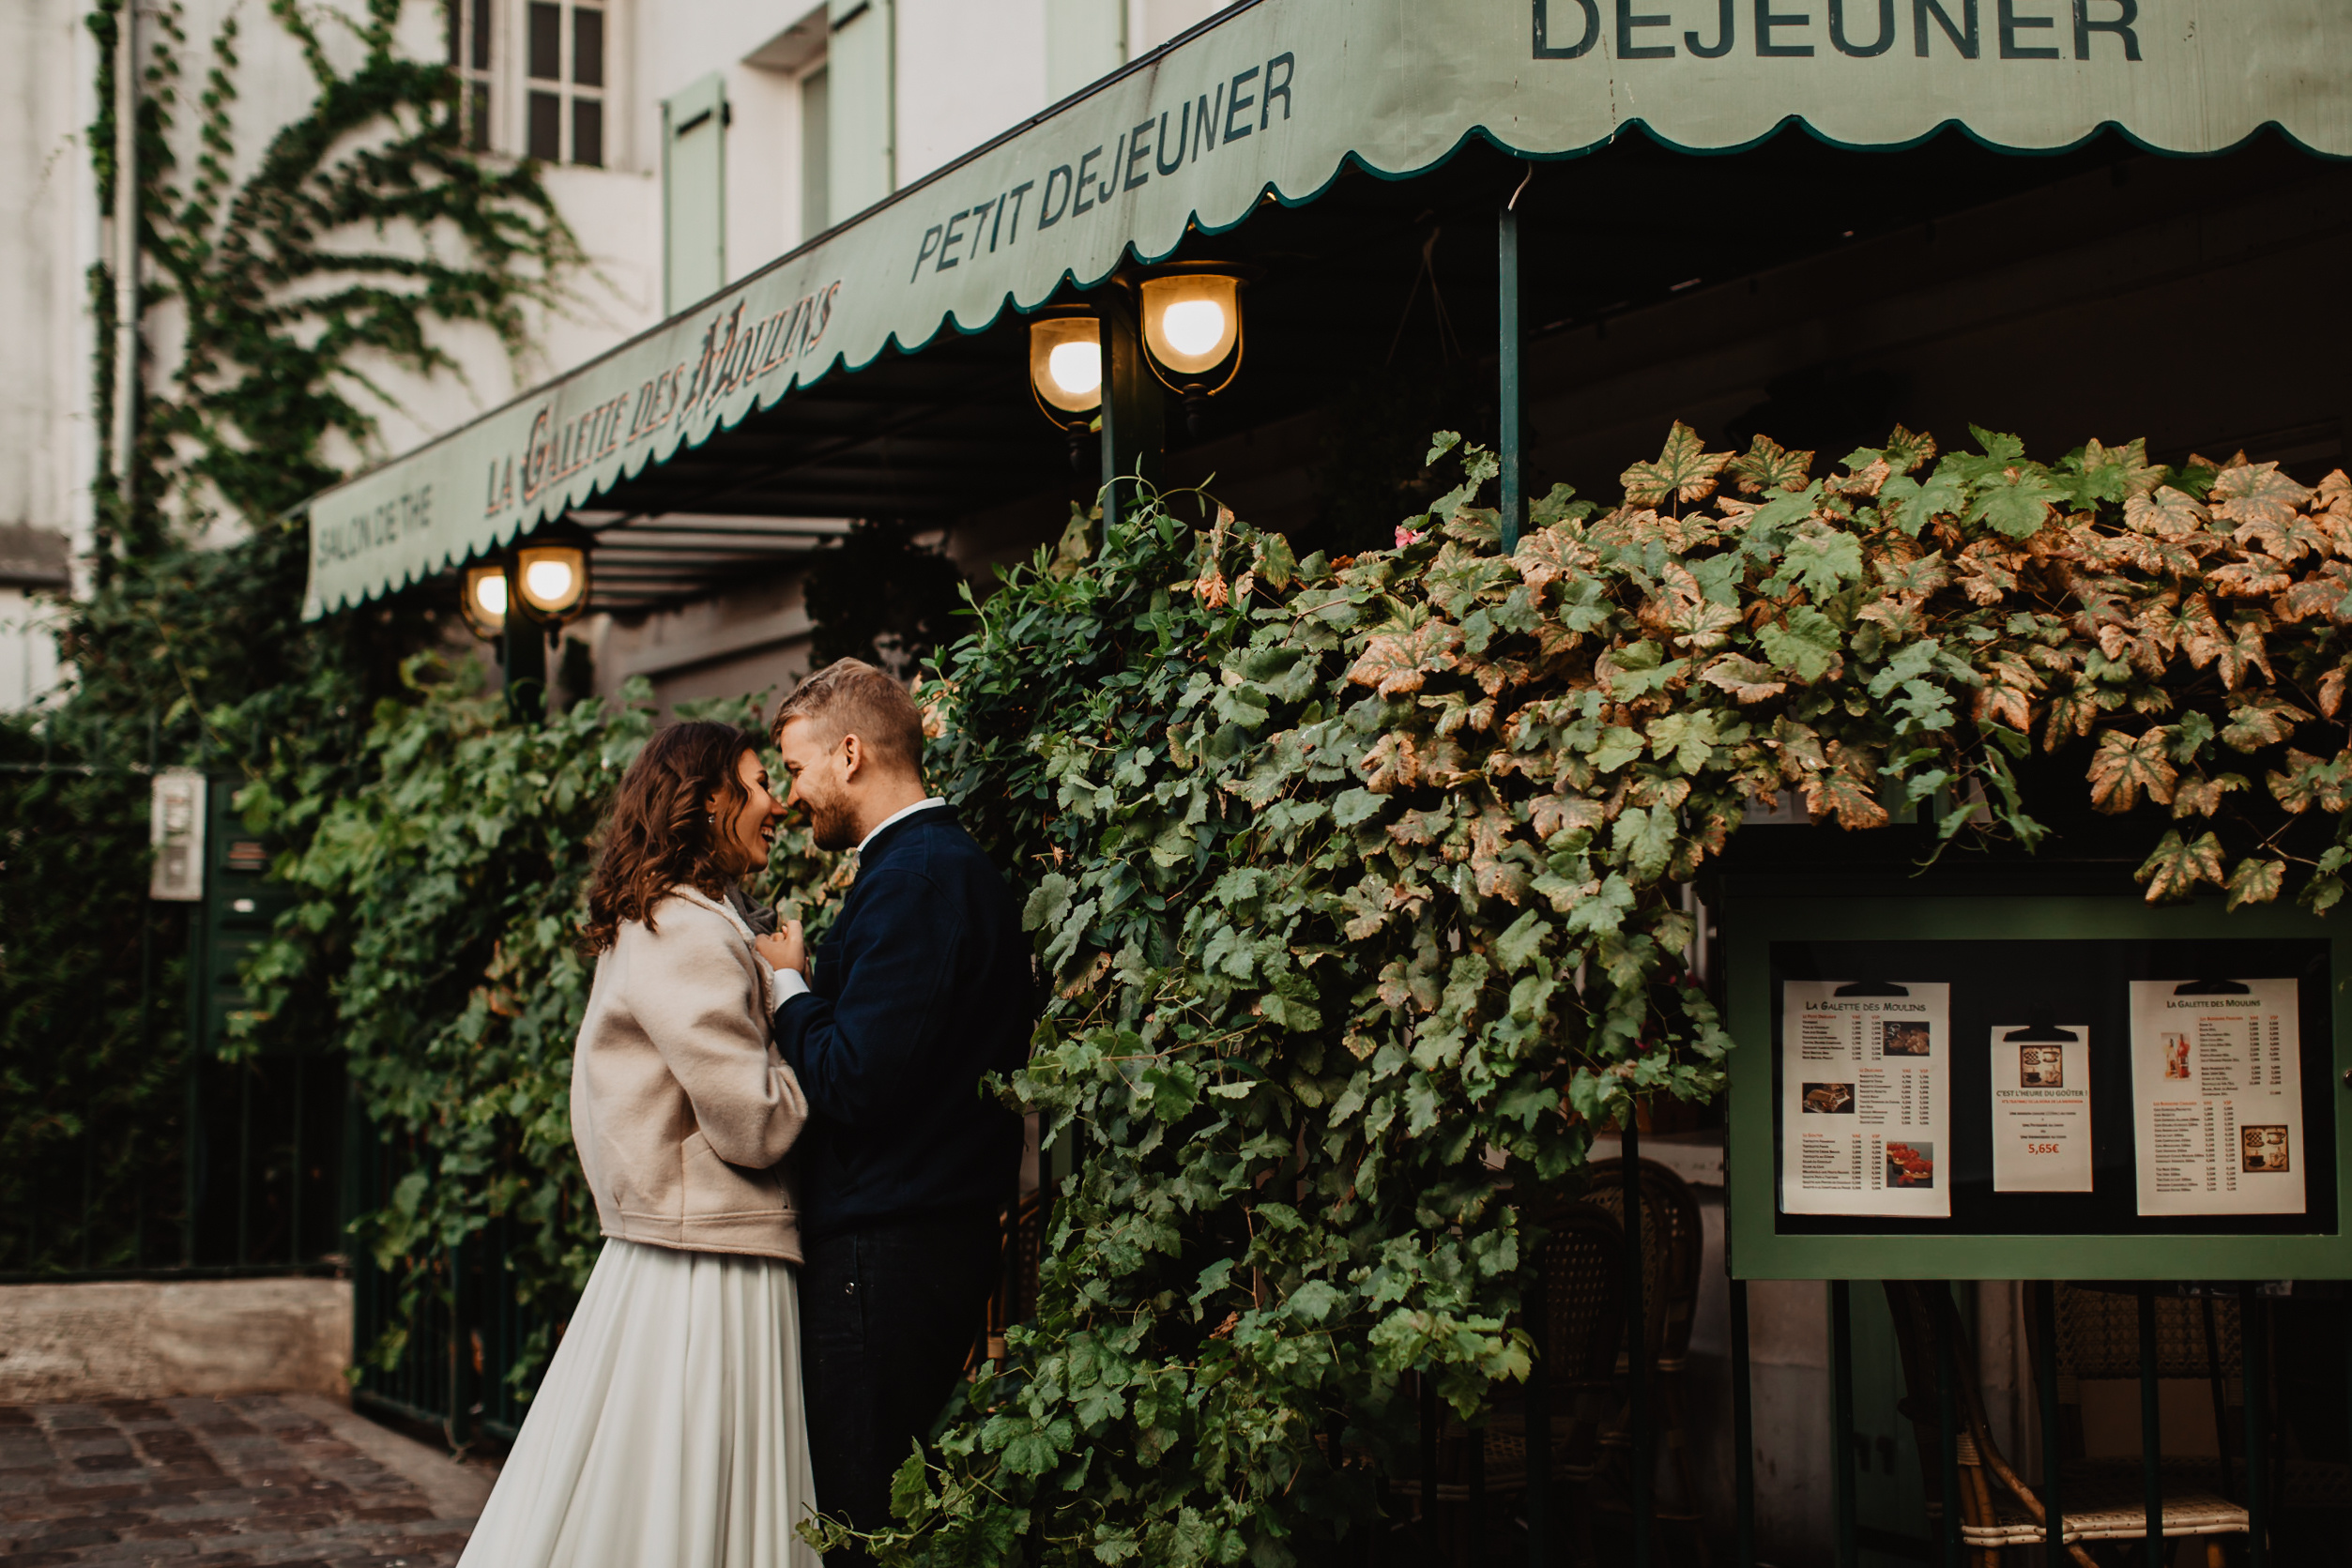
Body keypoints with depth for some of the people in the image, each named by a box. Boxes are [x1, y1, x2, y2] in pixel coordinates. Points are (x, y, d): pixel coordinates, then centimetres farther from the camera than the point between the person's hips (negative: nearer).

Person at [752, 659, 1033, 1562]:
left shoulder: (912, 880, -15)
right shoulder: (948, 863, 17)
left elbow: (852, 1083, -20)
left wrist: (789, 983, -5)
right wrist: (808, 985, 12)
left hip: (887, 1257, -10)